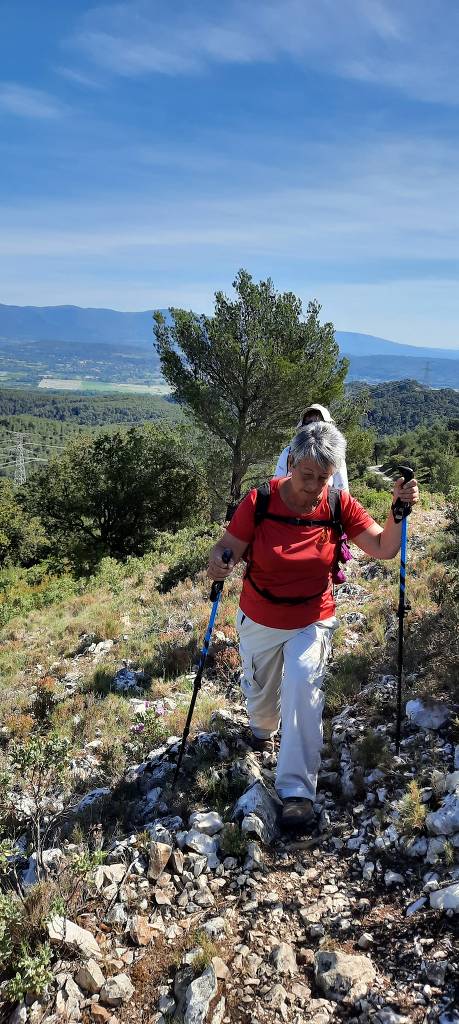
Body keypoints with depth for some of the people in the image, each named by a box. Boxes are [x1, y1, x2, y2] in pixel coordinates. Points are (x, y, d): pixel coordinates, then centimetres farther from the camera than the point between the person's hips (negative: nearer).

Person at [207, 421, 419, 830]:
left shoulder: (340, 505, -13)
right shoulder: (260, 502, -19)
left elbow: (384, 549, -10)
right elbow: (229, 546, -18)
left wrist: (399, 510, -26)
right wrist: (217, 563, -41)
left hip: (312, 622, 0)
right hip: (259, 622, 1)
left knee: (304, 685, -25)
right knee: (259, 693, 20)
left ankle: (297, 789, -11)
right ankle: (263, 730, 58)